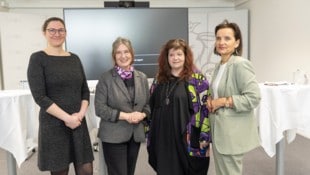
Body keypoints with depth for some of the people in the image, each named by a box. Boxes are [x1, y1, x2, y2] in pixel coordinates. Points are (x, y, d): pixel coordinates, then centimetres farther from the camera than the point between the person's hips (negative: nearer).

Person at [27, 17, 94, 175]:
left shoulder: (74, 58, 10)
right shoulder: (38, 58, -5)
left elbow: (85, 91, 9)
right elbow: (39, 96, -12)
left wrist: (80, 114, -7)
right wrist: (67, 118, -15)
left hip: (78, 123, 4)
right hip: (53, 125, -4)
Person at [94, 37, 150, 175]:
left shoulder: (142, 77, 7)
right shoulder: (106, 78, -7)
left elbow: (148, 104, 10)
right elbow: (100, 108, -12)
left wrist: (142, 115, -11)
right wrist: (125, 116, -18)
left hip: (136, 135, 5)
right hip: (113, 136, -4)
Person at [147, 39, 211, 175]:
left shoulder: (197, 79, -5)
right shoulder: (160, 79, 9)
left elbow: (206, 109, -8)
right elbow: (151, 106, 14)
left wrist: (205, 138, -12)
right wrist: (149, 133, 11)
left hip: (188, 140, -4)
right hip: (163, 139, 4)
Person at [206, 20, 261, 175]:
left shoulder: (240, 64, -17)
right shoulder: (219, 65, 10)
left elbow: (253, 97, -22)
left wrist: (224, 101, -20)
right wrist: (211, 100, 3)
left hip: (232, 133, -8)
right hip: (219, 130, 9)